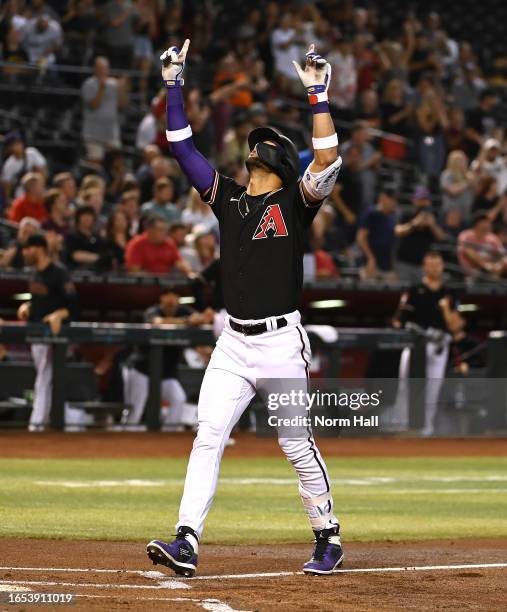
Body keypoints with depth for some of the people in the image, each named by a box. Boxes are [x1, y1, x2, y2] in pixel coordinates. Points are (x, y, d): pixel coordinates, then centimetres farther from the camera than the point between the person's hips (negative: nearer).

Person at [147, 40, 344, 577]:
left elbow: (327, 158, -16)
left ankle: (328, 537, 17)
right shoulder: (227, 198, 14)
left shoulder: (295, 203, 2)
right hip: (233, 343, 4)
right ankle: (187, 542, -13)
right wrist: (173, 85, 7)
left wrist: (317, 92, -14)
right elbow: (181, 146, 13)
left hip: (282, 343, -4)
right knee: (207, 437, -7)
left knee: (298, 445, 1)